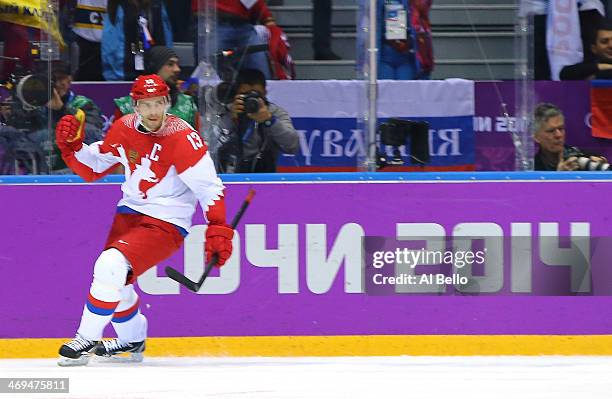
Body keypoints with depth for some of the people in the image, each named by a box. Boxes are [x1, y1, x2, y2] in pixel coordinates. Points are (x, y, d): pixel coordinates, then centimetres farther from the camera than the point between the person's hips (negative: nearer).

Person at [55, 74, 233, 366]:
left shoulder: (183, 138, -20)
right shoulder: (124, 129, -1)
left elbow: (208, 186, -20)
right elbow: (93, 169, 12)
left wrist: (218, 230, -29)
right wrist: (72, 145, -5)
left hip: (165, 222, -7)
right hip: (130, 213, 7)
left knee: (112, 267, -24)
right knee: (113, 278, 17)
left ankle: (87, 340, -10)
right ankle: (132, 340, 44)